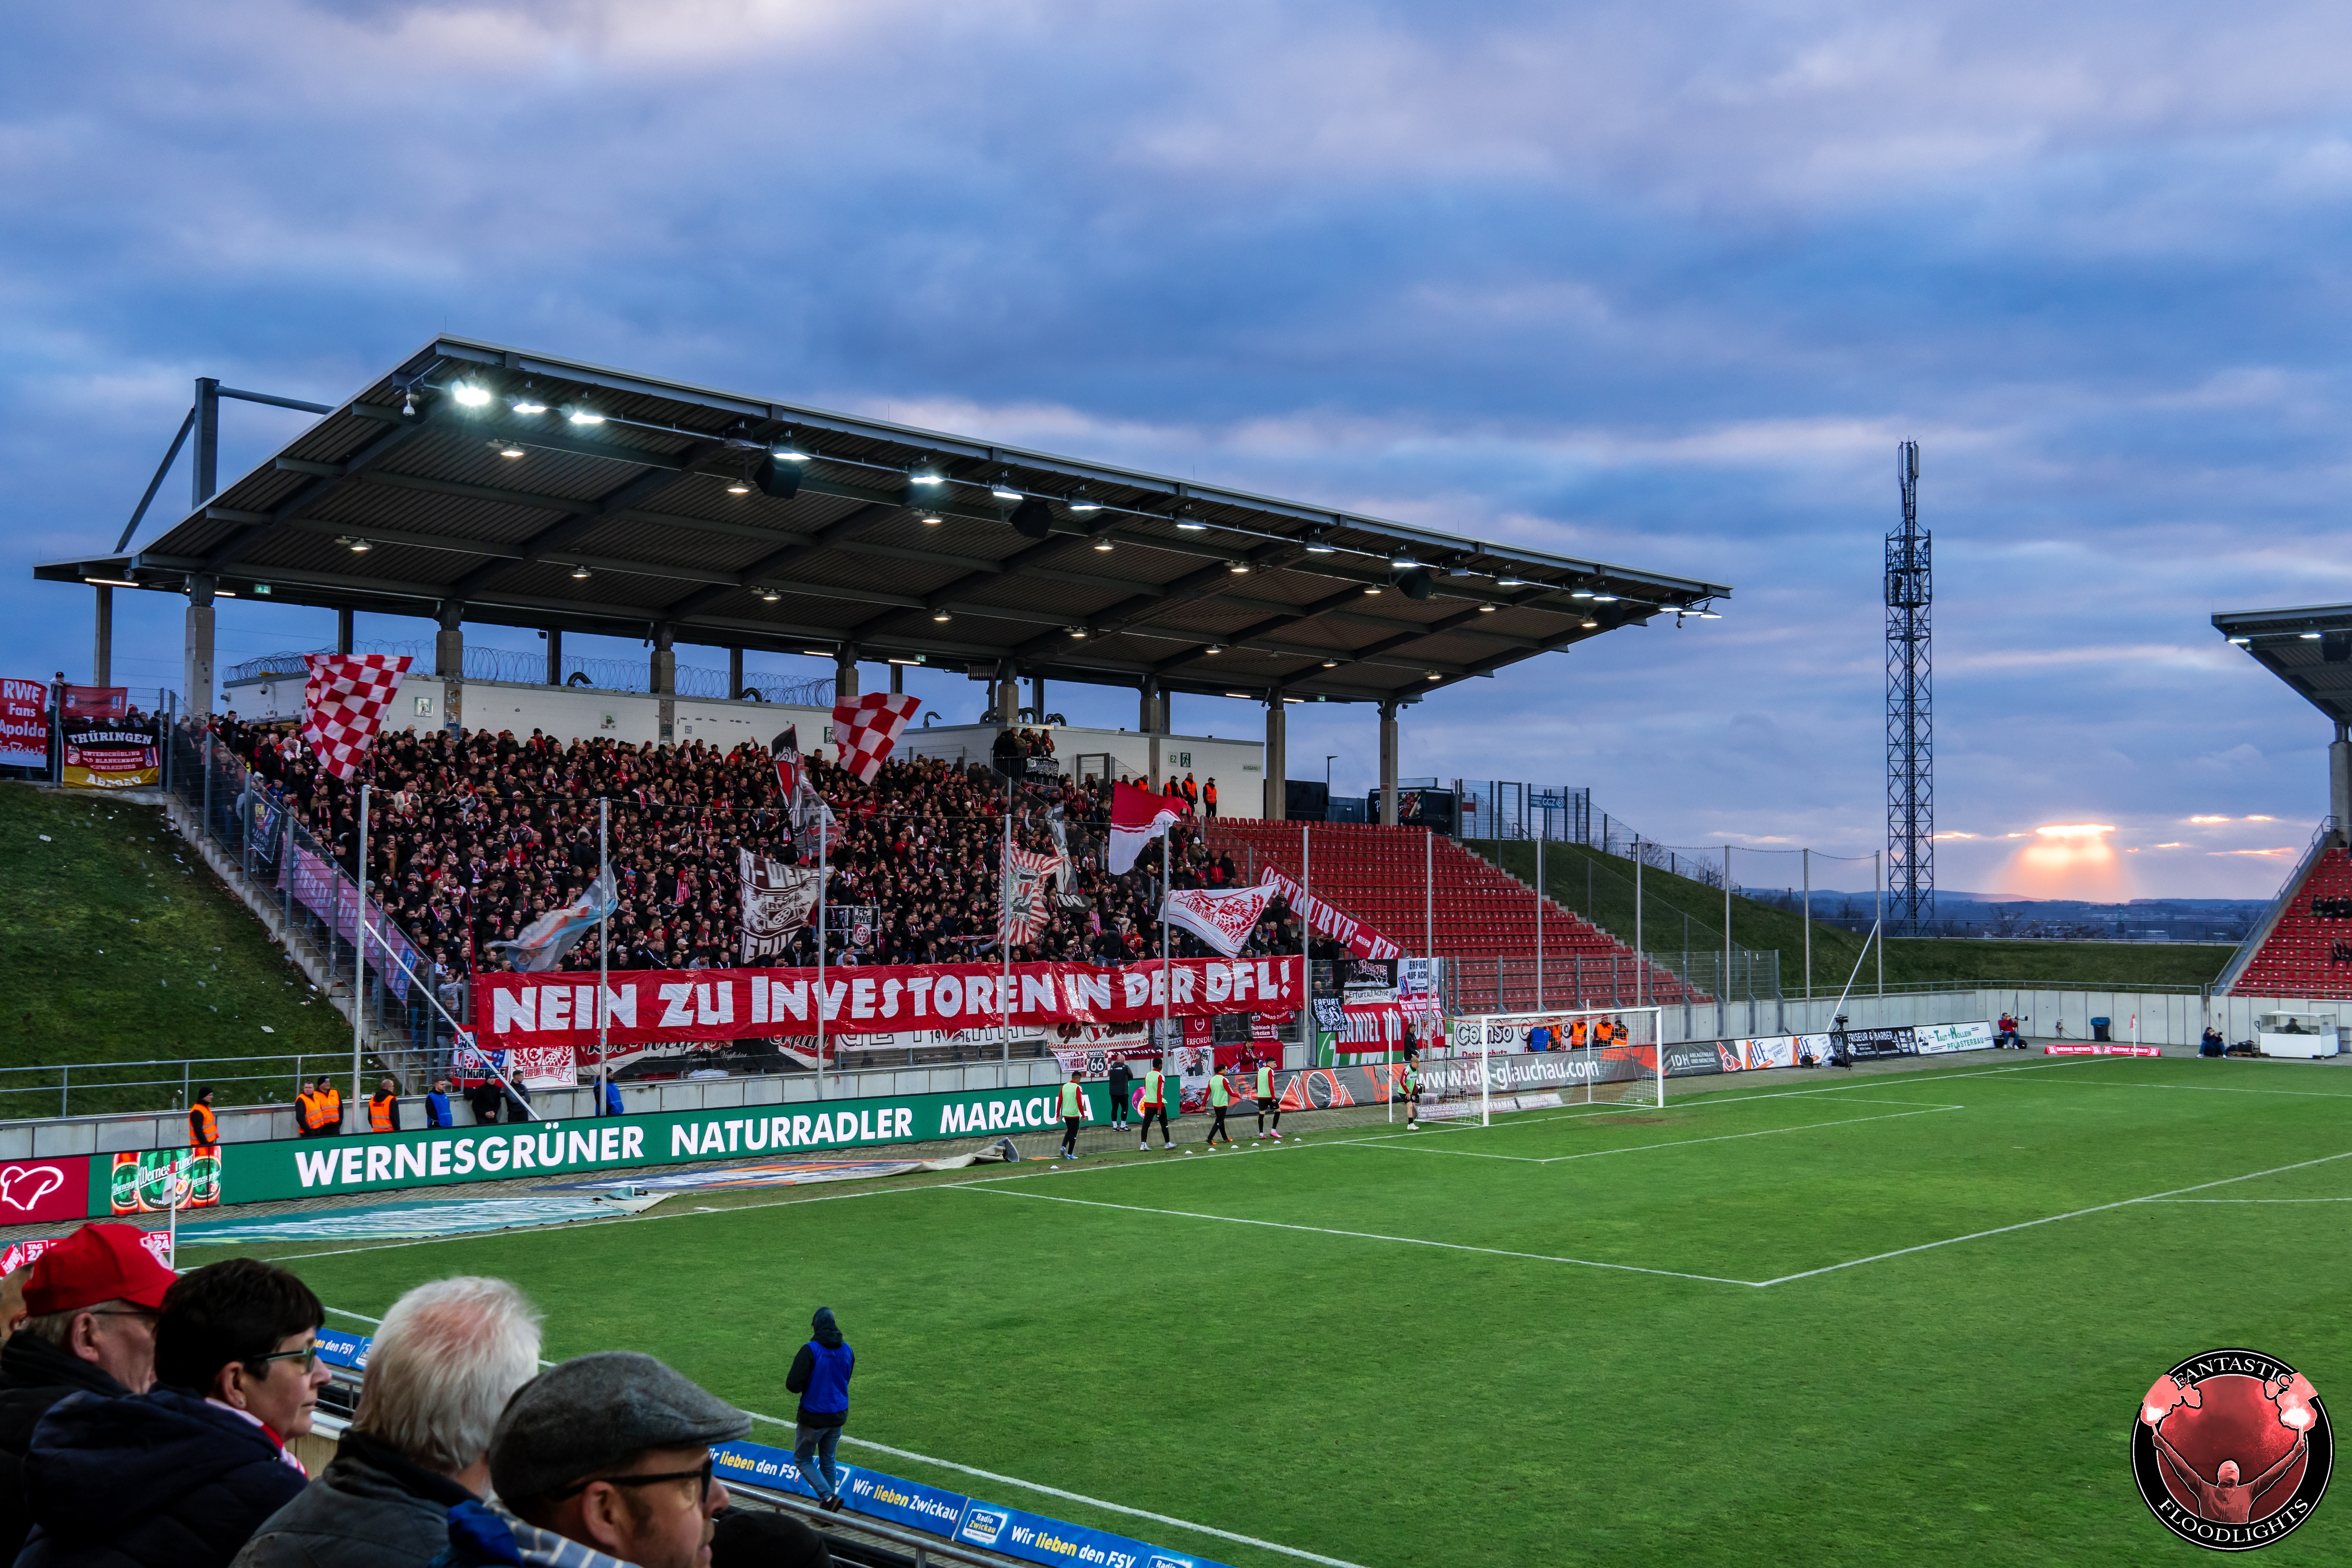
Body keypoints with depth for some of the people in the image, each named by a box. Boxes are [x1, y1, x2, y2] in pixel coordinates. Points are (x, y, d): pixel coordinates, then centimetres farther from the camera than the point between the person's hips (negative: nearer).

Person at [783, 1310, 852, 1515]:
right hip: (838, 1416, 6)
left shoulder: (810, 1350, -20)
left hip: (813, 1418, -5)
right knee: (828, 1462, 18)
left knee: (803, 1459, 11)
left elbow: (793, 1385, -23)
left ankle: (828, 1496, -8)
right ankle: (827, 1511, 19)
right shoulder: (847, 1350, 0)